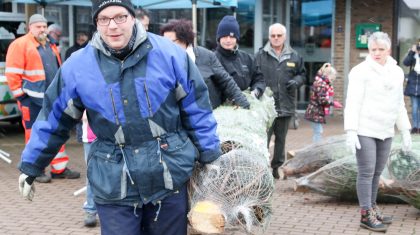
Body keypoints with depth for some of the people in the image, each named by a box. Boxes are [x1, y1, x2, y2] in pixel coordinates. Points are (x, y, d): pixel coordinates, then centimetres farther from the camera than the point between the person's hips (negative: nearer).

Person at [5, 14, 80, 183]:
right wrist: (20, 94, -13)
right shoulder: (20, 45, -6)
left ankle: (59, 168, 17)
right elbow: (13, 73, -11)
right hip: (32, 99, -7)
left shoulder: (51, 46, 18)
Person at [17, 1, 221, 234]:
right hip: (114, 185, 0)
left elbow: (196, 109, 3)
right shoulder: (77, 67, -3)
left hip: (170, 177, 1)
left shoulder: (169, 54, -5)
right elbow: (54, 120, 7)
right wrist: (30, 166, 12)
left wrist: (210, 155, 6)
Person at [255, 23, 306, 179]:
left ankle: (276, 166, 27)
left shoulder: (294, 56, 9)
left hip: (286, 106, 4)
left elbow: (302, 74, 18)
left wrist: (296, 81, -3)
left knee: (281, 138, 14)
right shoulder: (260, 56, -1)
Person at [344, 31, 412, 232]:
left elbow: (399, 104, 18)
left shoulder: (397, 72, 11)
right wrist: (351, 131, -17)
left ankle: (372, 208, 24)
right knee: (366, 173, -3)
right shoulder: (361, 71, -7)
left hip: (385, 132, 6)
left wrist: (405, 131, 16)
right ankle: (366, 215, 2)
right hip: (365, 131, -5)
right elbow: (353, 103, -11)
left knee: (377, 173, 12)